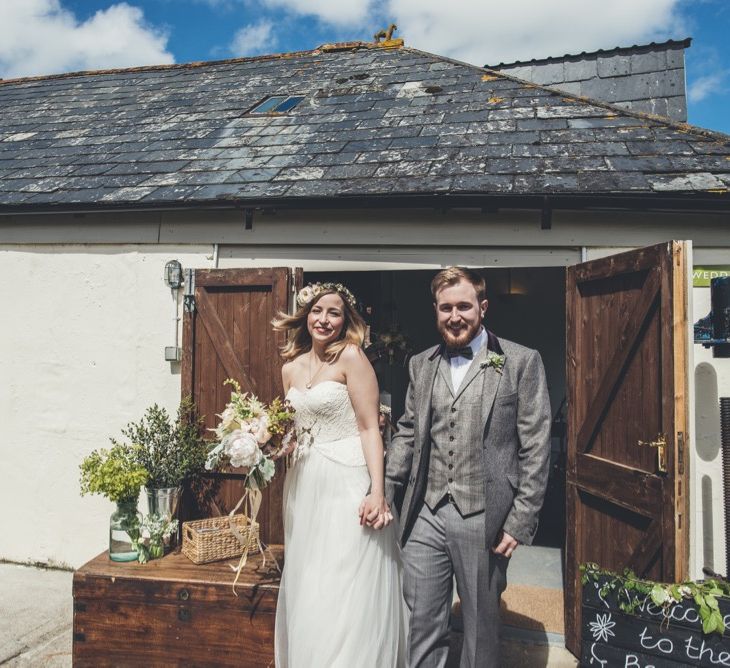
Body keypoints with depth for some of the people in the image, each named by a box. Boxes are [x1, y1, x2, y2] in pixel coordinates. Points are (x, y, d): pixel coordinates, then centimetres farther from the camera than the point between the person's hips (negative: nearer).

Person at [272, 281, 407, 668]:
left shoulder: (351, 357, -8)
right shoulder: (291, 367, 11)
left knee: (344, 595, 1)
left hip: (346, 485, -6)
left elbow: (370, 428, -12)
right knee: (306, 592, 16)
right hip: (304, 486, 7)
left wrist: (377, 491, -19)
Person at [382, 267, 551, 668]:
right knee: (422, 624, 14)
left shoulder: (521, 362, -4)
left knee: (481, 626, 15)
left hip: (484, 518, -3)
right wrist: (384, 492, 5)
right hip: (424, 516, 4)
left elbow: (535, 447, -6)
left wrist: (520, 522, -8)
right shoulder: (421, 365, 9)